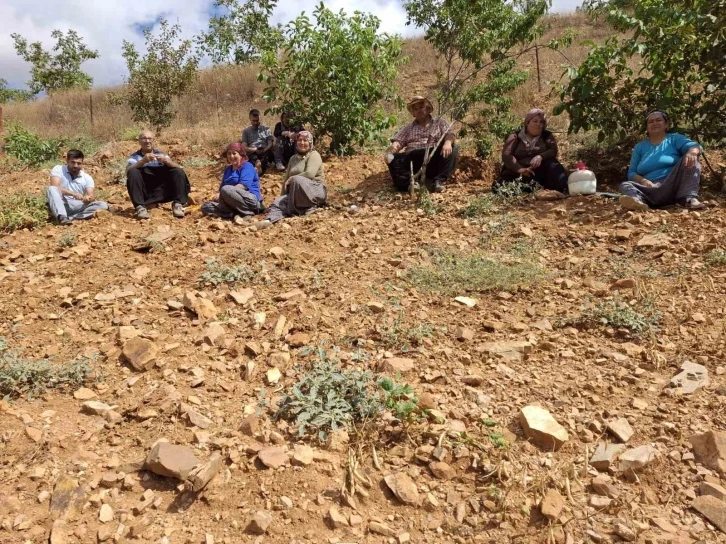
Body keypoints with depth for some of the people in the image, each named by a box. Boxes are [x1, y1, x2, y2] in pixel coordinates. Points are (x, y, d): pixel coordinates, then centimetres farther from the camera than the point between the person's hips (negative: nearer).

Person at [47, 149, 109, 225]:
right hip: (60, 205, -2)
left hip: (78, 207, 2)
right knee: (52, 189, -29)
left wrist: (88, 199, -31)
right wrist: (74, 194, -31)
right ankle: (61, 217, -48)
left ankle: (70, 218, -31)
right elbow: (55, 187, -17)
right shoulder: (58, 169, 0)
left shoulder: (87, 178, 6)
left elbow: (91, 196, -5)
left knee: (103, 205, -18)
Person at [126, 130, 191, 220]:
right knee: (133, 173, -25)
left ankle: (177, 205, -17)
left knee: (179, 172, -15)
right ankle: (140, 207, -26)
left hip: (162, 192, 1)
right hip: (145, 194, -1)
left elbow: (178, 168, -2)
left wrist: (165, 160, -22)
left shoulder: (161, 155, 15)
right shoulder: (134, 157, 9)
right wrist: (143, 161, -28)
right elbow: (128, 171, -13)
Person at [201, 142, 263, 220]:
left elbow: (242, 186, -18)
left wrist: (221, 194, -22)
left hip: (251, 201, -8)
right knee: (205, 207, -6)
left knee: (226, 190, -32)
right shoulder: (228, 169, 21)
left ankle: (247, 213, -22)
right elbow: (222, 187, 15)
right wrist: (218, 195, -10)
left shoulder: (247, 166, -3)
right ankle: (236, 214, -22)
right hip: (231, 204, 8)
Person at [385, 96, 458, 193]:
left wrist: (448, 142, -23)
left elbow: (449, 134, 4)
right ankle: (408, 182, -45)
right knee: (393, 158, -27)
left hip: (434, 159, 0)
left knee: (453, 149, -27)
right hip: (412, 158, 0)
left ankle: (439, 180, -30)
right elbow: (398, 141, 12)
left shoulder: (440, 123, 22)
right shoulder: (408, 127, 26)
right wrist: (394, 147, -14)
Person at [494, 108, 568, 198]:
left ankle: (562, 189, -48)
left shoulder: (547, 136, 14)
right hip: (517, 172, -1)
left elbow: (553, 150, -3)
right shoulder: (515, 136, 8)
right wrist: (520, 169, -24)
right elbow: (506, 155, -6)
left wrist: (541, 157, -27)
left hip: (540, 172, 2)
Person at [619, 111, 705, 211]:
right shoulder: (639, 147, 20)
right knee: (625, 185, -23)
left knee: (689, 160, -20)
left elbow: (694, 146, -6)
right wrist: (643, 181, -10)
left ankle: (689, 198, -36)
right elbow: (631, 173, 13)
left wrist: (691, 153, -32)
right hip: (651, 189, 1)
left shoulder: (674, 139, 14)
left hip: (674, 187, -1)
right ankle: (637, 200, -60)